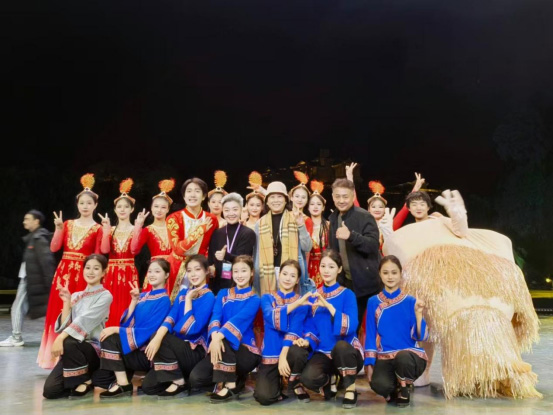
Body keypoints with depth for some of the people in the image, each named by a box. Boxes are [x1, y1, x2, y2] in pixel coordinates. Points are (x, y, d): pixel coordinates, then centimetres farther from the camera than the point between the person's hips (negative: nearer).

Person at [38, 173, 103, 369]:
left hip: (83, 275, -4)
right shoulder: (68, 224, 12)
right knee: (59, 313, 6)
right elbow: (54, 248, 3)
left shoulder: (97, 229, 0)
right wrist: (58, 228, -5)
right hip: (63, 272, 4)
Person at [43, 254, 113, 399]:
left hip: (94, 349, -4)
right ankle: (81, 379, 14)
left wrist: (61, 338, -27)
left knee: (68, 343, -36)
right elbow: (64, 326, 4)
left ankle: (85, 380, -11)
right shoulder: (75, 296, 15)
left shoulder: (105, 296, -2)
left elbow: (85, 320, -18)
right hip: (73, 350, 5)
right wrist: (67, 302, -5)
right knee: (50, 390, -16)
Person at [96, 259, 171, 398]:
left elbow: (147, 331, -18)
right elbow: (126, 322, 4)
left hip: (146, 353, -6)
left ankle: (123, 385, -17)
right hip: (132, 347, 7)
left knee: (109, 339, -23)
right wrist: (134, 300, -6)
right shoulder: (143, 296, 13)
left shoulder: (163, 300, -9)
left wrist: (115, 330, -20)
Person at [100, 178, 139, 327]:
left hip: (129, 274, -2)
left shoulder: (135, 230, 4)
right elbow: (104, 250, -7)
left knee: (126, 308, -3)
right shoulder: (110, 230, 10)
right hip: (111, 274, 2)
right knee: (111, 309, 0)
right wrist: (106, 230, -14)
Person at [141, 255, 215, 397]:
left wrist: (188, 300, -15)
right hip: (177, 349, 6)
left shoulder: (208, 297, -9)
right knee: (148, 386, -8)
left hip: (195, 352, -6)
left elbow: (192, 329, -20)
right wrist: (157, 336, -27)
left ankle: (178, 381, -12)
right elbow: (171, 317, -7)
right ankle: (184, 380, 13)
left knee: (162, 339, -28)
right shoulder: (183, 293, 10)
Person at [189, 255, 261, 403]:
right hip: (224, 350, 4)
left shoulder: (254, 299, -3)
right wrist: (214, 336, -31)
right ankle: (234, 377, 7)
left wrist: (219, 336, -39)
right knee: (196, 378, -19)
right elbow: (215, 316, -9)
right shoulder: (223, 294, 10)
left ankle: (231, 385, -16)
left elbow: (239, 319, -22)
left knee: (222, 341, -35)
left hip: (245, 351, -4)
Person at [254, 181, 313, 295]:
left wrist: (301, 226, -12)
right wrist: (256, 275, 11)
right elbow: (257, 253, 13)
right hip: (268, 274, 2)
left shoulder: (295, 220, 4)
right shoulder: (260, 224, 9)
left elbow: (307, 248, -1)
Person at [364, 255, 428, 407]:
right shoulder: (373, 302, 4)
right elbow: (371, 334, 5)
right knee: (379, 385, -31)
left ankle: (404, 390, -3)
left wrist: (418, 314, -19)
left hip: (410, 355, 0)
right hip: (384, 357, 1)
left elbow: (421, 336, -5)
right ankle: (394, 391, 10)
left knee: (402, 357, -38)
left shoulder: (410, 302, 0)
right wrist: (369, 363, -2)